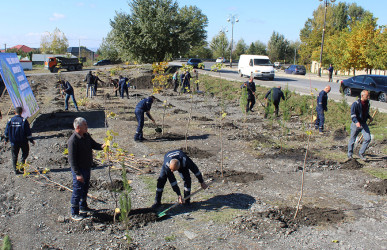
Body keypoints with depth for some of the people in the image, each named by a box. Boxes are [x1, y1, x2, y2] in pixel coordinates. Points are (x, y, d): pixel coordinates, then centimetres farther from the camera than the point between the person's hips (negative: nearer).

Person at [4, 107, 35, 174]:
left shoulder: (10, 120, -2)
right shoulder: (24, 121, -11)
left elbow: (6, 131, 6)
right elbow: (28, 132, -10)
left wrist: (6, 139, 20)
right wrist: (31, 140, 0)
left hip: (13, 142, 3)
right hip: (23, 141, -2)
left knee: (14, 156, 11)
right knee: (25, 152, 19)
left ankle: (16, 170, 10)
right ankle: (23, 161, -4)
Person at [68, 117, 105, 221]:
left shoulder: (86, 136, 2)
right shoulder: (73, 140, -24)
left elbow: (94, 145, 14)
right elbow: (71, 159, -23)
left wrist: (102, 146, -9)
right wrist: (77, 174, -24)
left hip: (87, 168, 8)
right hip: (79, 170, -8)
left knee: (85, 189, 22)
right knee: (77, 191, 3)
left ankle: (83, 207, 42)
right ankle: (74, 213, 18)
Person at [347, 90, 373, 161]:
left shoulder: (367, 103, 7)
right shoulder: (356, 104, -15)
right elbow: (352, 114, -22)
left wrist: (369, 117, 5)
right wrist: (356, 122, -37)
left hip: (364, 124, 5)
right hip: (356, 124, -5)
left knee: (368, 138, -8)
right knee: (352, 140, 6)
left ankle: (361, 153, 7)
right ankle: (350, 154, 25)